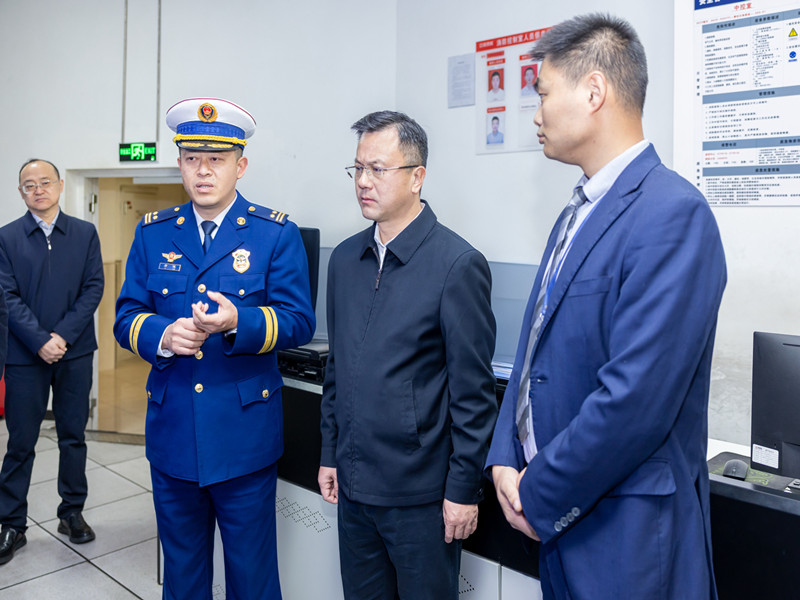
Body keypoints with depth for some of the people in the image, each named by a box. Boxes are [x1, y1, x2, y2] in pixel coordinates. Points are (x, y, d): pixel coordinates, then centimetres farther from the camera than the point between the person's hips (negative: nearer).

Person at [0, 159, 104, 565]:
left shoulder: (85, 233, 5)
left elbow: (93, 288, -2)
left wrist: (63, 336, -11)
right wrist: (39, 341, -15)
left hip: (74, 352, 1)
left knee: (73, 436, 11)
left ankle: (72, 513, 26)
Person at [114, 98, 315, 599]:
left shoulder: (278, 234, -4)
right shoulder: (152, 233, 7)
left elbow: (298, 322, -9)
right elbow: (126, 317, 5)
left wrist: (237, 323, -27)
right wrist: (161, 335, -17)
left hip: (245, 436, -3)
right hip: (172, 434, 4)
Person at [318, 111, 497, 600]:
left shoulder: (458, 264, -14)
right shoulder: (345, 259, 6)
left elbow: (474, 391, -13)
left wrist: (464, 488, -10)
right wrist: (331, 454, 13)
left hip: (421, 492, -5)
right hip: (354, 484, 6)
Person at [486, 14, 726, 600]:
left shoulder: (673, 212, -20)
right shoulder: (576, 215, 9)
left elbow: (636, 398, -25)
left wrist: (539, 497, -14)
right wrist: (506, 460, 0)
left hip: (626, 530, -8)